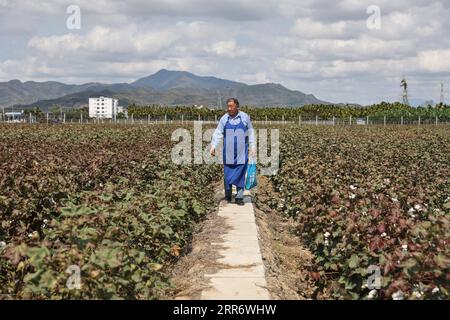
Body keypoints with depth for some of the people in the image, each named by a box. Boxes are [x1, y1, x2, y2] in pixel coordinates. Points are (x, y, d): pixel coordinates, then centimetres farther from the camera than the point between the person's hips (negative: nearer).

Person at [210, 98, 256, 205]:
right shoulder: (224, 118, 4)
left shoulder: (245, 117, 3)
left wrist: (253, 147, 2)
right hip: (228, 153, 1)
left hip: (241, 153, -1)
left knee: (240, 175, 0)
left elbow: (251, 133, 8)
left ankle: (239, 197, 7)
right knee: (227, 174, 2)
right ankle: (228, 196, 17)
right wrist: (213, 146, -9)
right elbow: (218, 133, 3)